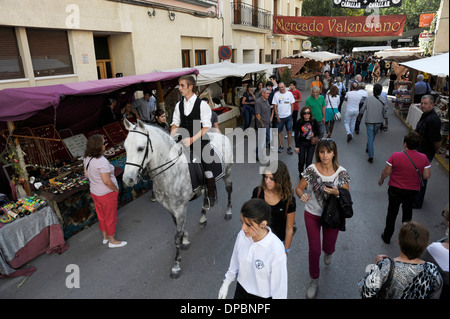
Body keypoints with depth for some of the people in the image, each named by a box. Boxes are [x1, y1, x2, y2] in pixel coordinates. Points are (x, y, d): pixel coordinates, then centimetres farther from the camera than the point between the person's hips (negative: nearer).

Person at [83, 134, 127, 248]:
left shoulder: (87, 158, -4)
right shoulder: (102, 161, -30)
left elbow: (86, 175, 8)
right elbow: (107, 181, -29)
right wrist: (116, 189, -14)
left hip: (94, 192, 8)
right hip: (107, 193, -8)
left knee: (101, 215, 23)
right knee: (110, 217, 10)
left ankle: (105, 236, 42)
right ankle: (112, 241, 26)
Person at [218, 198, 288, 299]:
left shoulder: (276, 250, -33)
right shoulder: (242, 235, -19)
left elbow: (279, 283, -19)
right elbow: (235, 261, -1)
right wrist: (226, 283, 10)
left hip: (262, 295, -3)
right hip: (241, 289, 4)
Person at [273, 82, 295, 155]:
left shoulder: (289, 93, 2)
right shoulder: (276, 95, -1)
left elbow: (292, 105, 8)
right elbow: (275, 106, -1)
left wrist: (291, 114, 1)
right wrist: (277, 117, -5)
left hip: (288, 116, 0)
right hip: (279, 116, 0)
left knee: (289, 131, -2)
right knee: (279, 131, 7)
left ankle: (289, 147, 6)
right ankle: (281, 146, 21)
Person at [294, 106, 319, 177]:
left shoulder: (314, 121, -7)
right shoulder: (299, 123, -10)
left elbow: (317, 132, 7)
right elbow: (296, 135, -6)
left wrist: (314, 134, -17)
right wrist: (296, 146, -9)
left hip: (311, 144, 1)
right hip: (302, 143, 0)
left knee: (308, 162, -3)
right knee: (301, 162, 3)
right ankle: (301, 174, 33)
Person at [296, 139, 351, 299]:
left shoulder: (341, 172, -13)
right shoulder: (312, 169, -14)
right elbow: (299, 188, -8)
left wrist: (336, 192, -26)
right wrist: (301, 195, -31)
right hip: (312, 215, -1)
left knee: (328, 247, 17)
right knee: (314, 250, 4)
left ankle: (328, 252, 58)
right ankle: (314, 280, 28)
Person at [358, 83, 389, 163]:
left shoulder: (368, 99, -10)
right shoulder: (383, 102, -7)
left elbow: (362, 109, -5)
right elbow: (385, 113, -3)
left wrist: (359, 116, 12)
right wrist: (386, 122, 7)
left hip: (369, 121, -2)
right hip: (378, 122, 2)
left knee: (370, 138, -2)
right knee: (373, 136, 23)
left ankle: (371, 156, -9)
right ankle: (368, 148, 44)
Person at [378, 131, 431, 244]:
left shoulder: (395, 156, -21)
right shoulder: (423, 158, -13)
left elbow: (386, 172, -15)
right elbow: (427, 176, -9)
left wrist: (381, 179, 4)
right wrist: (416, 175, 11)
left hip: (395, 189, -2)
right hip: (412, 191, 2)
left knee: (392, 213, 15)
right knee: (407, 212, 24)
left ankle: (387, 237, 28)